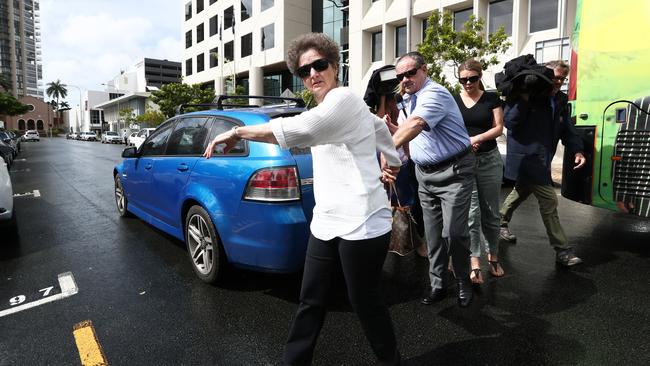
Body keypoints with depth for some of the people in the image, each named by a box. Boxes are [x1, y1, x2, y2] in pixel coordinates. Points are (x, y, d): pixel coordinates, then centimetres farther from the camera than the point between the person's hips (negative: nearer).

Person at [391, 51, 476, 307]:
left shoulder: (434, 94, -17)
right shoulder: (410, 99, 13)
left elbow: (415, 125, -36)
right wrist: (388, 127, 6)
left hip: (453, 172, -8)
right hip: (424, 173, 8)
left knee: (454, 232, -7)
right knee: (432, 234, 10)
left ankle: (463, 283, 15)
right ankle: (437, 284, 21)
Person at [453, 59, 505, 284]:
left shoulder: (491, 98, 5)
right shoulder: (453, 101, 7)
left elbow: (499, 128, 0)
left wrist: (477, 138, -17)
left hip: (489, 161, 1)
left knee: (490, 213, 9)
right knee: (470, 213, -3)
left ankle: (493, 257, 25)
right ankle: (475, 263, 4)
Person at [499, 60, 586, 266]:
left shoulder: (560, 100, 10)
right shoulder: (526, 95, -12)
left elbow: (567, 130, 11)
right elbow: (509, 122, -18)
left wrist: (577, 150, -5)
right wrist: (524, 99, -27)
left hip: (541, 160, 9)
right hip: (526, 159, -9)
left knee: (521, 192, 23)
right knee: (549, 201, -9)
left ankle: (500, 224, 44)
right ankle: (563, 251, 0)